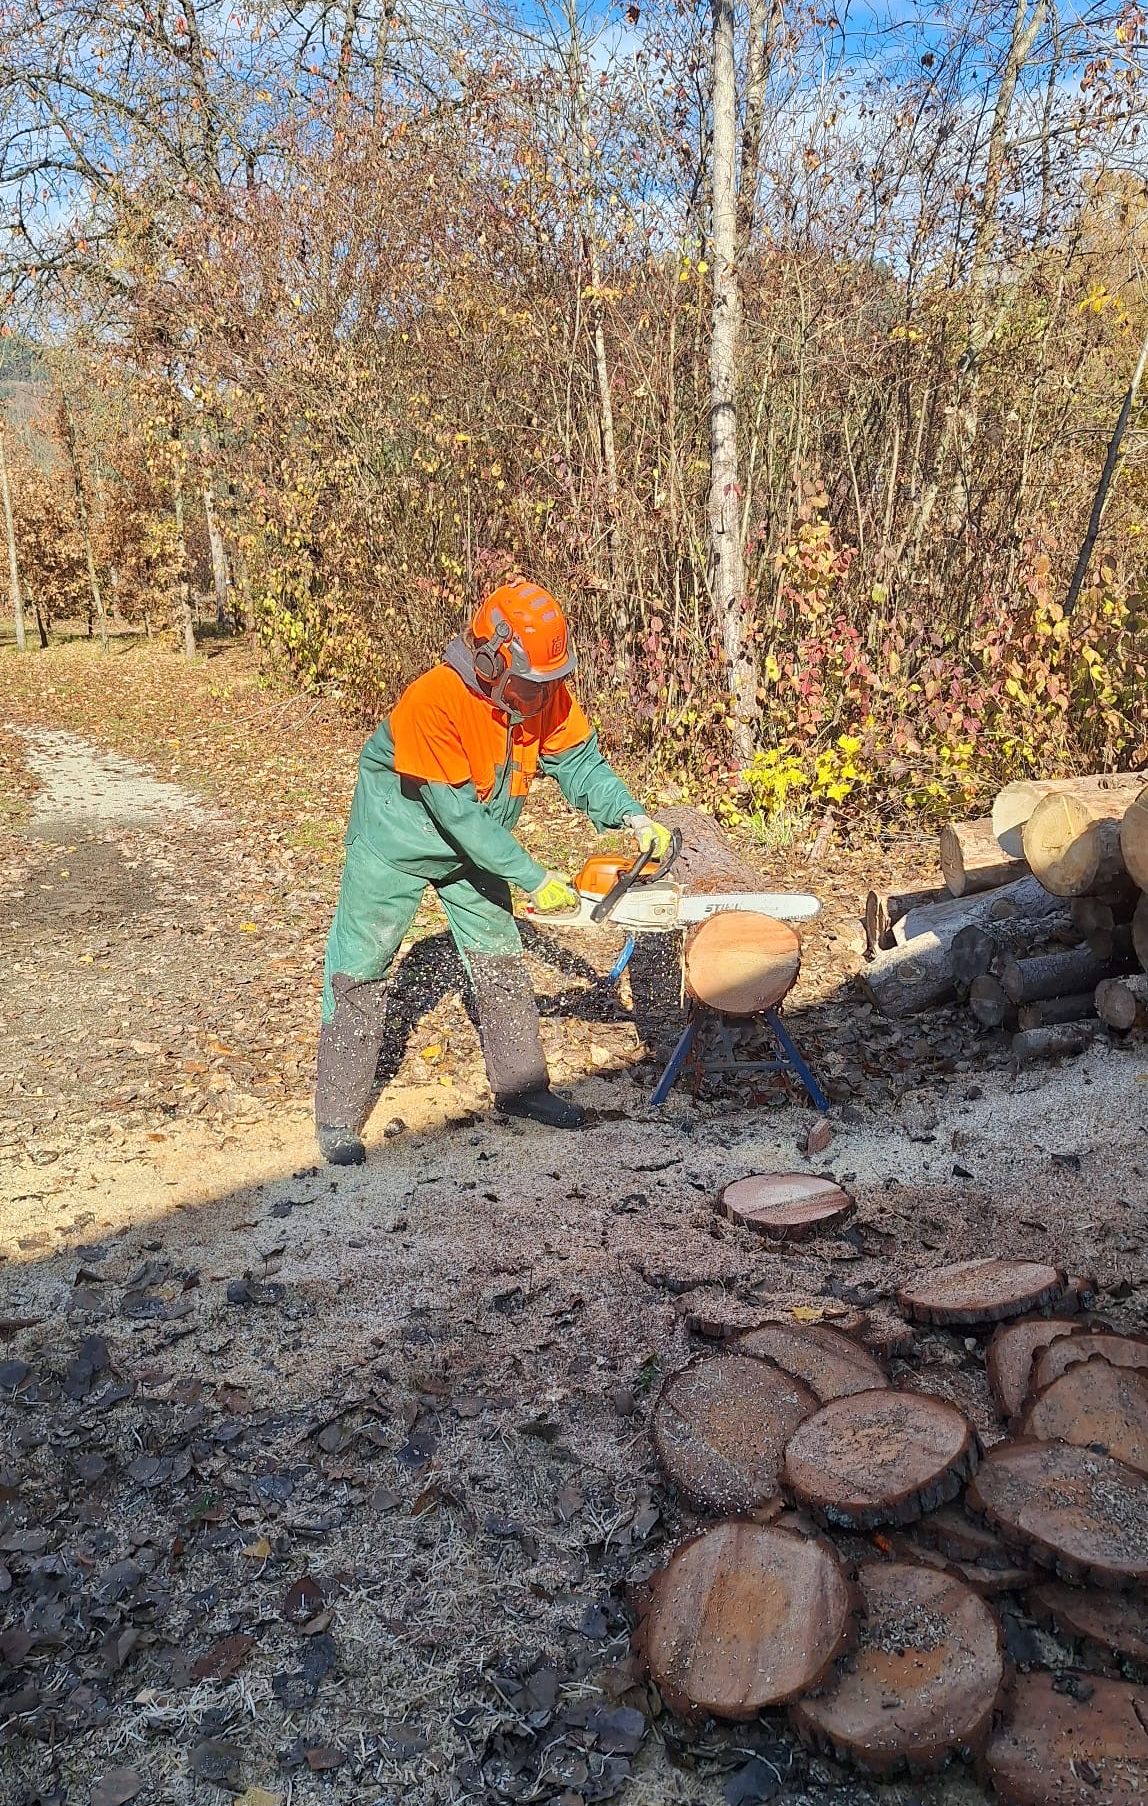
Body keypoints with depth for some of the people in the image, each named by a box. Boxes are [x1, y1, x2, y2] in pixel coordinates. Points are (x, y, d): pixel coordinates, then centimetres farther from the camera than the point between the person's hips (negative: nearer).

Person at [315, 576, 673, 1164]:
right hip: (397, 844, -6)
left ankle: (520, 1086, 26)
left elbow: (578, 760, -9)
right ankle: (338, 1116, 10)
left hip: (472, 849, 6)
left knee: (501, 960, 10)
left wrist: (634, 817, -25)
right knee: (360, 971, -1)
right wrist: (535, 879, -29)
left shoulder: (544, 691, -16)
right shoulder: (434, 701, -35)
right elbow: (459, 812, -33)